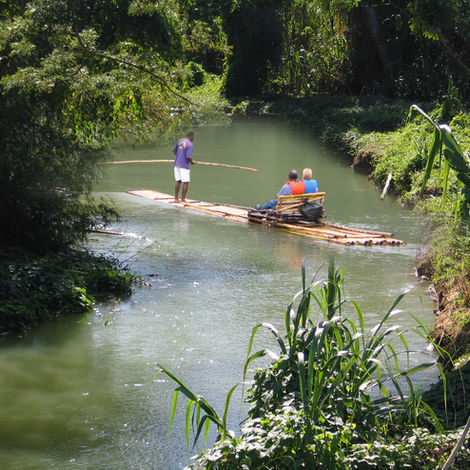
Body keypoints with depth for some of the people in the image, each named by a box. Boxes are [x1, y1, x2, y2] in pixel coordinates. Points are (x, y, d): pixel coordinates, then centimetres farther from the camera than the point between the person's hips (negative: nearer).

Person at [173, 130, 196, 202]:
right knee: (186, 182, 1)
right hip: (184, 166, -7)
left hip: (176, 164, 7)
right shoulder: (190, 144, -15)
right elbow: (188, 157, -20)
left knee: (178, 181, 14)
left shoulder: (179, 141, 8)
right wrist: (192, 162, 0)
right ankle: (183, 199, 0)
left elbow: (174, 150, 20)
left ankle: (176, 198, 14)